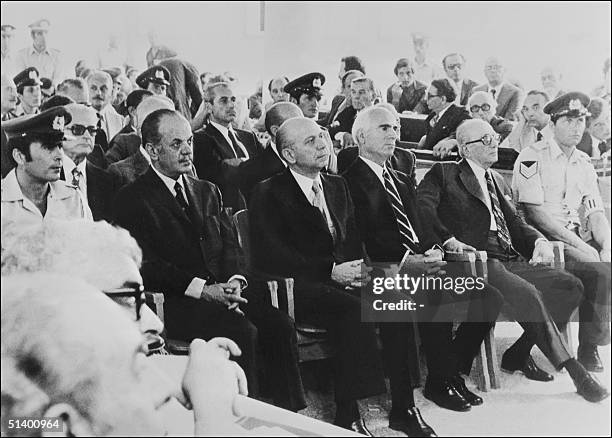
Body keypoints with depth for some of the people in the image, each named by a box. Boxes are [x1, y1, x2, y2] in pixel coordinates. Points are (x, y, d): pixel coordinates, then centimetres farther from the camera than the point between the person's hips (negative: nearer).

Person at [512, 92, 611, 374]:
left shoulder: (584, 164, 16)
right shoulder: (532, 158, -5)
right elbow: (535, 212, -14)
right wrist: (579, 245, -18)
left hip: (576, 236, 7)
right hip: (543, 238, -7)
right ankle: (589, 348, -11)